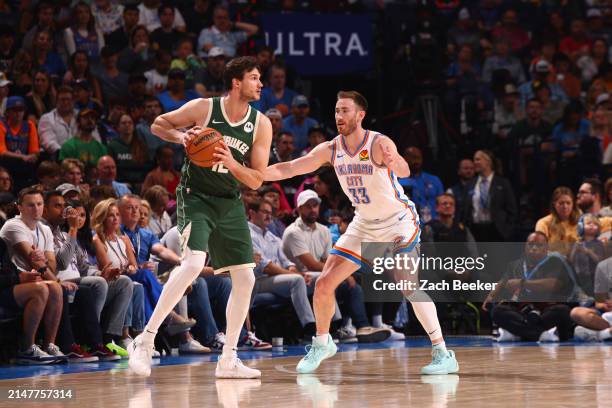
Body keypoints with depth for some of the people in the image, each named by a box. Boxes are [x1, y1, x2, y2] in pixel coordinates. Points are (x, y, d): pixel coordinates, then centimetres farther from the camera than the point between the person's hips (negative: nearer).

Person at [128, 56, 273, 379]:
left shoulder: (261, 125, -2)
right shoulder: (204, 109, -11)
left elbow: (256, 181, -3)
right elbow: (158, 125, 2)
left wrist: (231, 163, -22)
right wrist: (181, 137, -18)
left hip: (230, 203, 6)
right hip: (196, 196, -6)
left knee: (245, 278, 3)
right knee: (194, 262, -27)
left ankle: (228, 360, 13)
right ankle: (145, 340, -21)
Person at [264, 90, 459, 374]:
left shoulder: (379, 144, -23)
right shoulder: (330, 150, -6)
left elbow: (404, 172, -40)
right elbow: (290, 169, -4)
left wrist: (395, 162, -64)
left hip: (398, 221, -6)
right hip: (364, 224, 6)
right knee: (324, 284, 0)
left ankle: (442, 354, -15)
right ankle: (321, 344, 22)